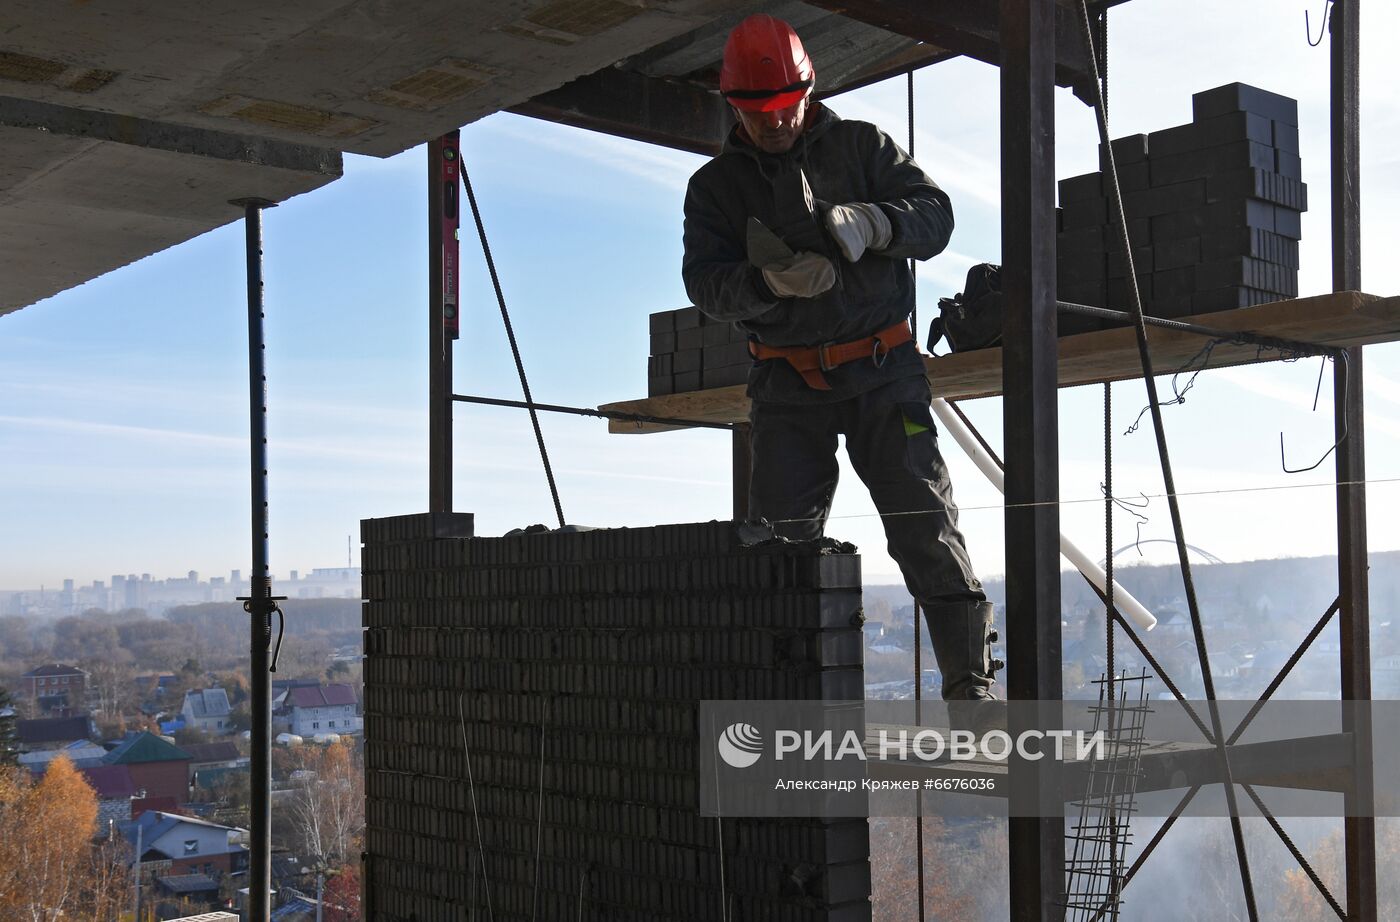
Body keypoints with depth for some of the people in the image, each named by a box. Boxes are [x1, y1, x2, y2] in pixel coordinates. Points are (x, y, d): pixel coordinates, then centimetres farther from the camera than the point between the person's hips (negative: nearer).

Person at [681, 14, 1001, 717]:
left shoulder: (861, 146, 8)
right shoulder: (714, 186, 8)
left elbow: (936, 213, 2)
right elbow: (705, 283, -4)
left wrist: (871, 223, -19)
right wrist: (768, 282, -25)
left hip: (884, 370, -1)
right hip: (787, 384, 1)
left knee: (924, 519, -6)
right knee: (780, 534, -2)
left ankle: (971, 676, -2)